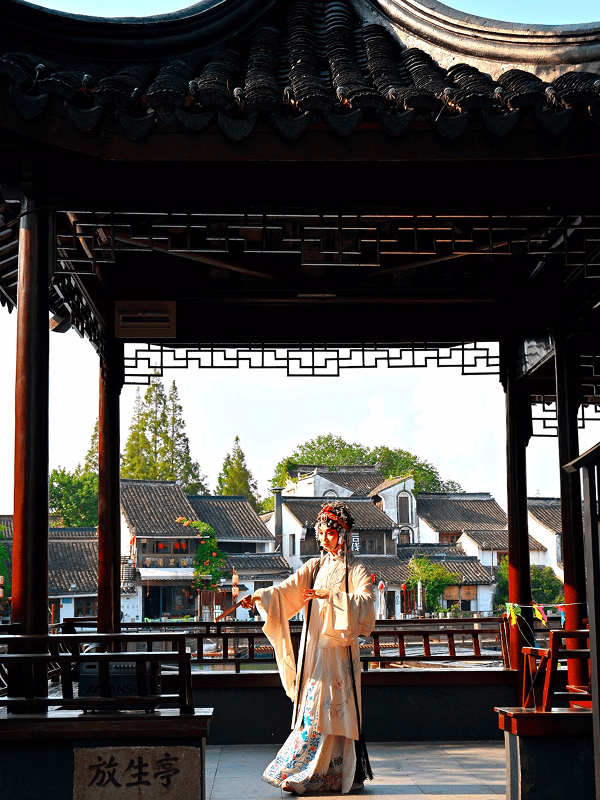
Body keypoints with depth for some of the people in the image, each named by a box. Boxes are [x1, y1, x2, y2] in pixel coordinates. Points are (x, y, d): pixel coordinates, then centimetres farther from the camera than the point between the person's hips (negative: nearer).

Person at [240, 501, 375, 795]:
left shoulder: (356, 571, 1)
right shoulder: (313, 568, 14)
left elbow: (365, 601, -16)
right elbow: (286, 589, 0)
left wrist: (332, 595, -26)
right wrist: (259, 597, -17)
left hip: (339, 648, -5)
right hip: (313, 647, 5)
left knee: (329, 711, -7)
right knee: (314, 710, 4)